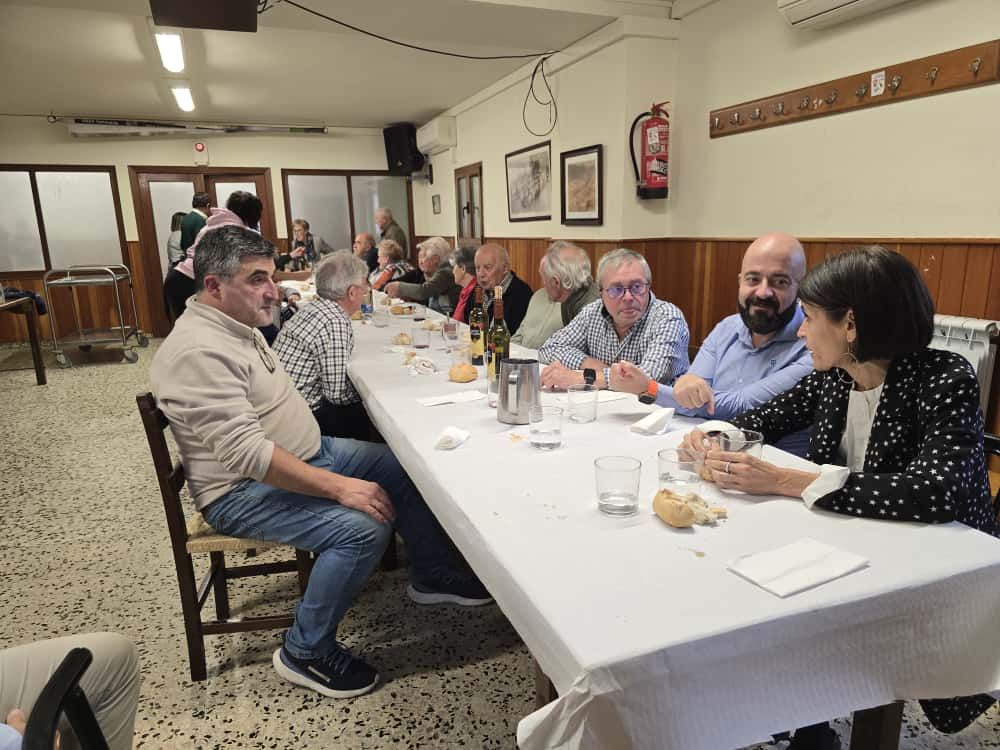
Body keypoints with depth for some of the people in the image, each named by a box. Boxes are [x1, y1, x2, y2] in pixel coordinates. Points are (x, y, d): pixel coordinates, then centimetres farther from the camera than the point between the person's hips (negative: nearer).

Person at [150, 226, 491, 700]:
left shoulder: (237, 327, 6)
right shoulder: (199, 351, -26)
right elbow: (247, 453, -32)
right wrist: (339, 487, -31)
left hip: (305, 453, 10)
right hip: (243, 490, -10)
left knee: (404, 468, 6)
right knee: (364, 527, -28)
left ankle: (432, 575, 24)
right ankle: (306, 653, -5)